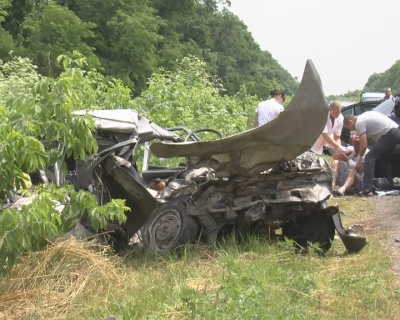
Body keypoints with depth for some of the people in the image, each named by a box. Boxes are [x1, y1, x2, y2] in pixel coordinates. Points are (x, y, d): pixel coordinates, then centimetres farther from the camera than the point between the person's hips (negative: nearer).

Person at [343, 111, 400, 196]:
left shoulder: (359, 122, -7)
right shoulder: (364, 117, 21)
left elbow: (364, 145, -8)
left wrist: (359, 158, 6)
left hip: (389, 134, -10)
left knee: (370, 157, -11)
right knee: (384, 159, 26)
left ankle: (367, 189, -18)